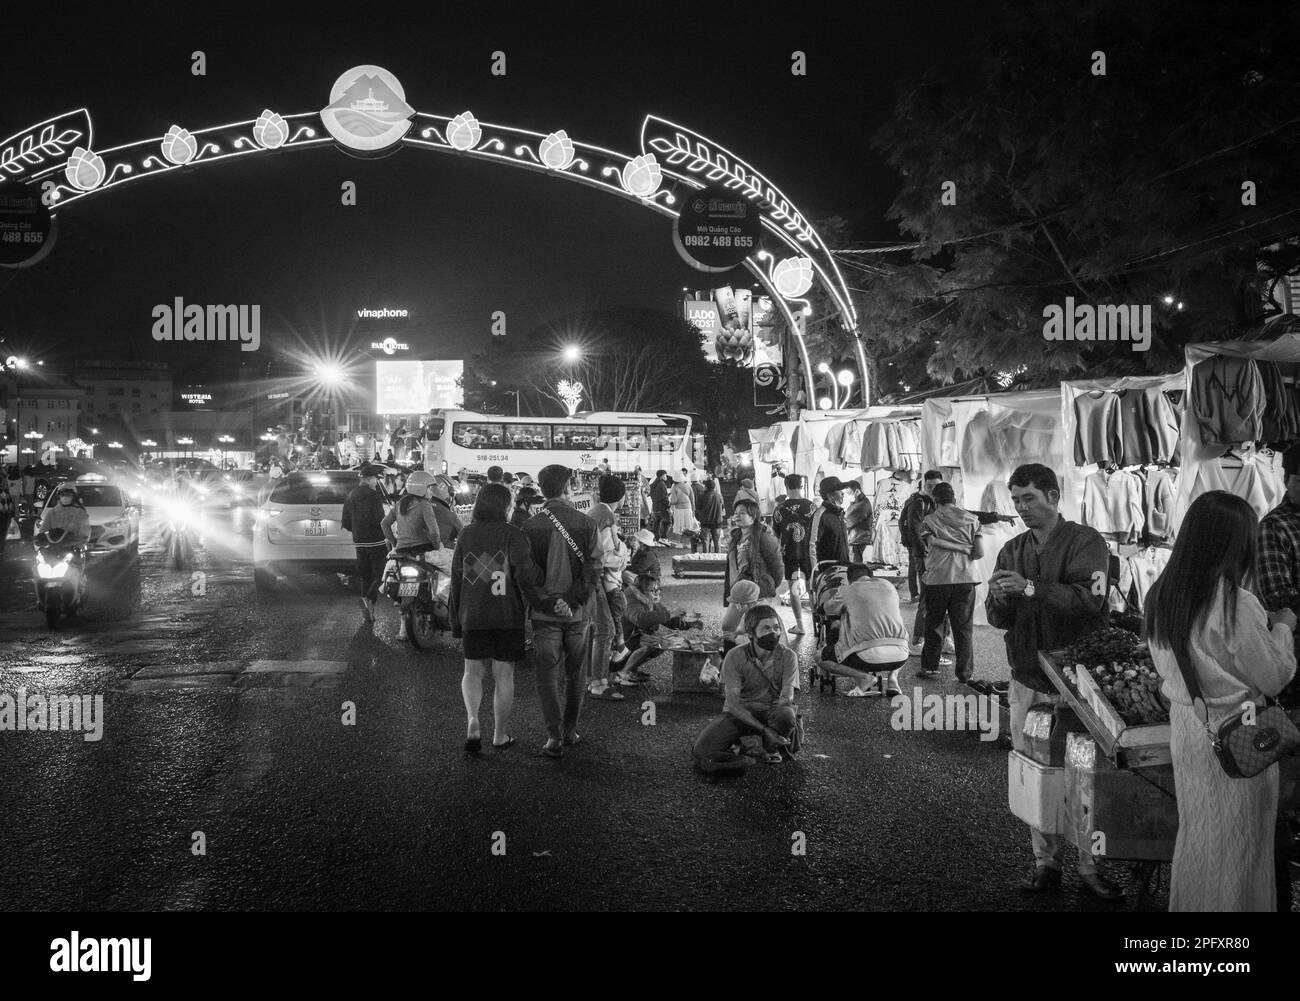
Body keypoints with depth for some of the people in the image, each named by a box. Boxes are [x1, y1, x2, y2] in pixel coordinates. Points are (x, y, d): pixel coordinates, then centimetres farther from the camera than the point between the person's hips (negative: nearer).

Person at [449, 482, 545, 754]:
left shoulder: (466, 536, 3)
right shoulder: (512, 535, -9)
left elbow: (456, 579, 6)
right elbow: (526, 573, -18)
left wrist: (456, 620, 13)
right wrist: (539, 600, -1)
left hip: (473, 616, 3)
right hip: (508, 615, -2)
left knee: (473, 671, 13)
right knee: (503, 675, 8)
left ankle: (472, 721, -11)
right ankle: (500, 736, 16)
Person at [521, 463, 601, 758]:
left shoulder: (531, 527, -6)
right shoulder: (586, 524, -4)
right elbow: (593, 570, -9)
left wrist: (548, 602, -3)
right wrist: (573, 600, -10)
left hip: (545, 613, -1)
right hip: (578, 612, 1)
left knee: (547, 676, 5)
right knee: (575, 675, 16)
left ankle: (554, 737, -2)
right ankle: (570, 731, 24)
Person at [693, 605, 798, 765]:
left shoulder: (787, 656, -8)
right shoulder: (735, 657, -13)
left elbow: (787, 696, -16)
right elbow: (732, 702, -19)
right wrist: (764, 730, -29)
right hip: (740, 712, -1)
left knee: (786, 714, -37)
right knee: (702, 750, -24)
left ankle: (772, 749, -3)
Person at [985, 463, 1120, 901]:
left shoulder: (1086, 542, -3)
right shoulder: (1012, 550, 12)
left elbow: (1089, 600, -19)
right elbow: (999, 620, 10)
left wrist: (1031, 588, -26)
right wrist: (998, 599, -13)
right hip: (1027, 679, 4)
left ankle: (1091, 865, 8)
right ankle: (1046, 862, 14)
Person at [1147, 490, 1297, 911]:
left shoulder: (1160, 595, -2)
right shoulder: (1235, 604, -23)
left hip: (1184, 723, 6)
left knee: (1195, 831, 21)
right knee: (1236, 843, 10)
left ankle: (1188, 902, 33)